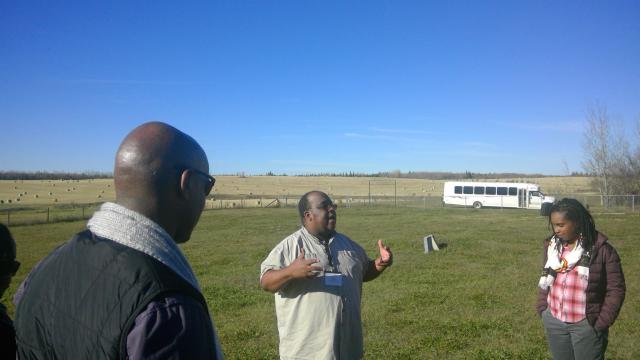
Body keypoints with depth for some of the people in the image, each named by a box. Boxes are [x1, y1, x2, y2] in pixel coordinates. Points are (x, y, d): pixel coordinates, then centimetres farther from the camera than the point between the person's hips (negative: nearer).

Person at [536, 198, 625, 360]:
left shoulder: (602, 249, -12)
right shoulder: (552, 246, 2)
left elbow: (616, 289, -9)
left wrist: (602, 323, -11)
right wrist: (542, 309, 5)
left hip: (586, 325, -4)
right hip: (554, 322, 4)